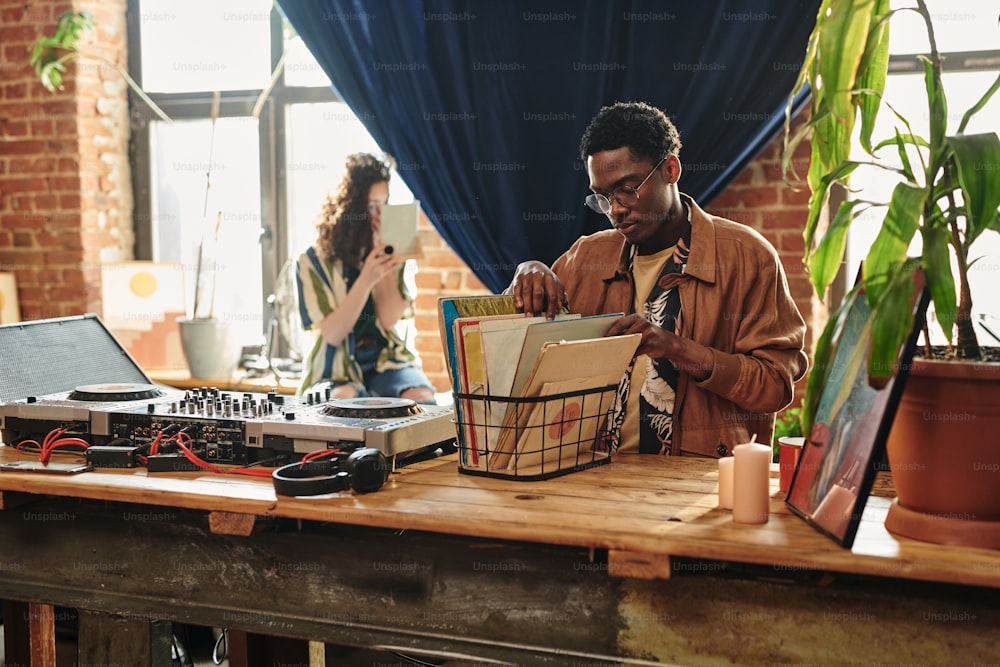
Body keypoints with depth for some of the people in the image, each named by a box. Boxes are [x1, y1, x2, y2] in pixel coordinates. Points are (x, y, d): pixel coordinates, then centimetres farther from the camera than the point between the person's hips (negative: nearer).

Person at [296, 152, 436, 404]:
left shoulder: (391, 252, 6)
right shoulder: (313, 262, -2)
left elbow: (390, 319, -8)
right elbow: (332, 335, -11)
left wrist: (381, 250, -8)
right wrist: (366, 280, -23)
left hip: (389, 361, 3)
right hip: (336, 369, -2)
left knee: (421, 397, -30)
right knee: (343, 398, -37)